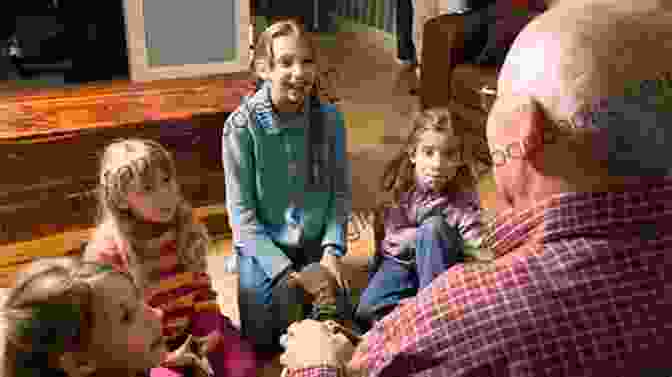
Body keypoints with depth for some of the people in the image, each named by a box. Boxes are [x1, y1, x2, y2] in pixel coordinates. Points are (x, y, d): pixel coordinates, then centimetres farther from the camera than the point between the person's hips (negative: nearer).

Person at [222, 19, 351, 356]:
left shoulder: (329, 118, -11)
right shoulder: (241, 125, -19)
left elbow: (341, 192, -2)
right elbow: (241, 211, -15)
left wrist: (332, 249, -14)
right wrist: (283, 269, -20)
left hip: (315, 244, 2)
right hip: (263, 246, -2)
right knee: (264, 341, -6)